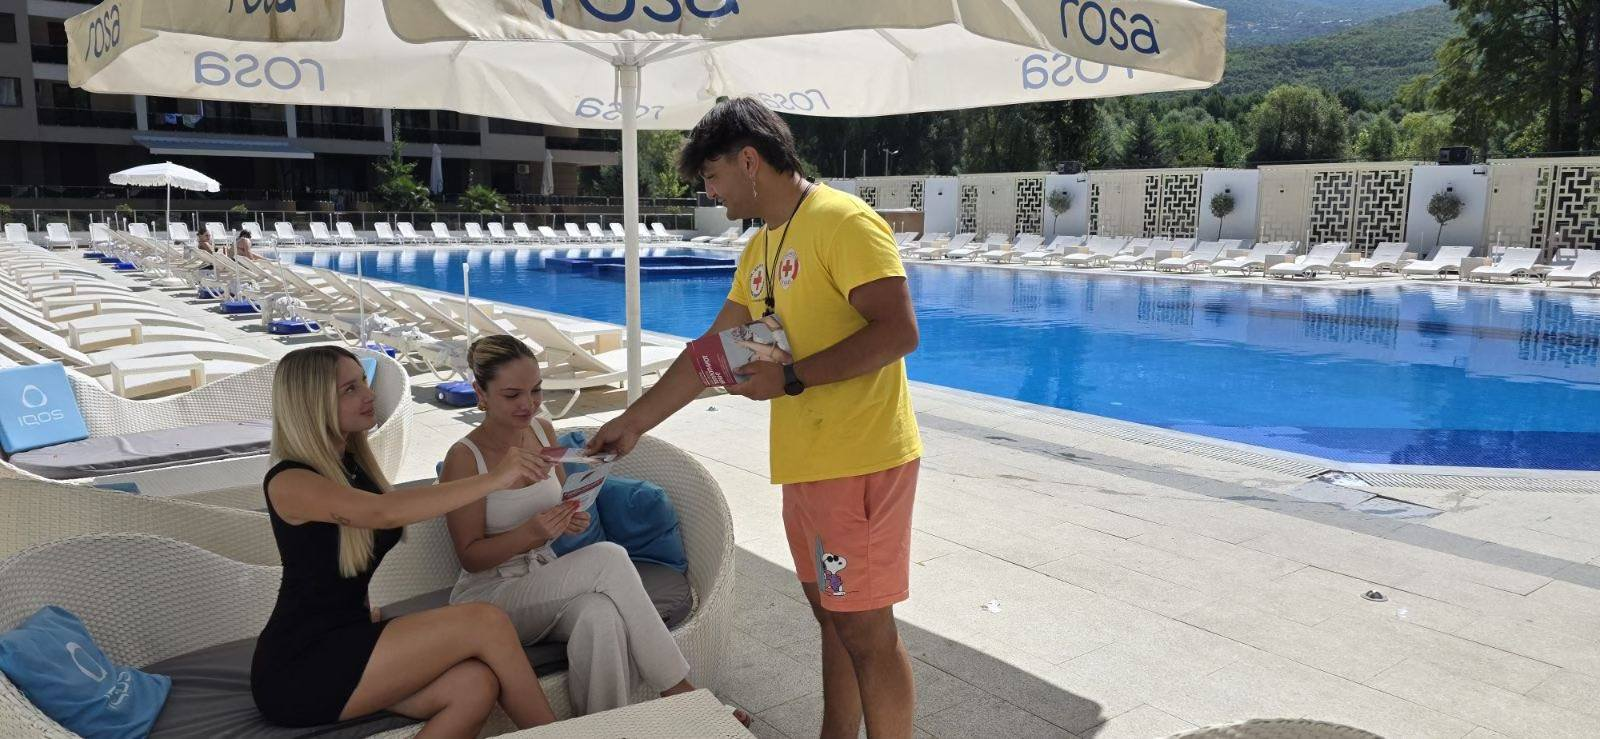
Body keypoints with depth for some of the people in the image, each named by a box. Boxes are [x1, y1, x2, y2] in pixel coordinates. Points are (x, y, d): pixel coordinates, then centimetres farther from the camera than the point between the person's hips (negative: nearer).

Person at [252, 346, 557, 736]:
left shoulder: (354, 463, 10)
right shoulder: (288, 483, -15)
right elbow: (386, 512, -32)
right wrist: (492, 479, -35)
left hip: (346, 639, 7)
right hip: (296, 671, -7)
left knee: (475, 685, -22)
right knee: (487, 622, -21)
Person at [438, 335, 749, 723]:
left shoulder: (543, 431, 4)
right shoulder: (465, 458, -14)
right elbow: (470, 556, -11)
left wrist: (571, 518, -8)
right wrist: (531, 532, -29)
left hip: (546, 584, 5)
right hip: (489, 596, -4)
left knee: (602, 616, -34)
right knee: (609, 558, -29)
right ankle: (676, 688, -21)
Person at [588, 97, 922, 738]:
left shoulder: (843, 221, -12)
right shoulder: (759, 250, 16)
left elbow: (898, 331, -21)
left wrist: (789, 379, -19)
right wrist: (631, 424, 20)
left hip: (859, 461, -9)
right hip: (806, 462, 9)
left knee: (865, 629, 0)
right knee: (832, 616, 17)